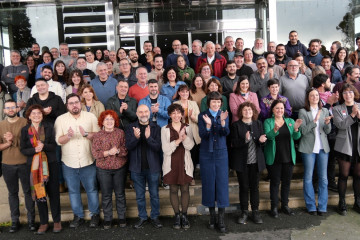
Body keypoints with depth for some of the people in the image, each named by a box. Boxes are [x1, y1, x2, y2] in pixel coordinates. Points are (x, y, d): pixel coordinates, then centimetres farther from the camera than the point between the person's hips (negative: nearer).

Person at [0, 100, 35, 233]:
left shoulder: (25, 122, -3)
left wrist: (14, 139, -17)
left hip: (24, 164, -2)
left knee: (28, 192, 6)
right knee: (12, 193, 12)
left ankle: (31, 220, 17)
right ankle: (15, 221, 22)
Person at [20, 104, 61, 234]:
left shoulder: (49, 127, 2)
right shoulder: (25, 130, 4)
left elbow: (54, 145, -2)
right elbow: (23, 150, 1)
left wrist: (44, 146, -21)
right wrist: (34, 150, -18)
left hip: (50, 164, -1)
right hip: (34, 165, 1)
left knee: (53, 193, 5)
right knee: (38, 193, 7)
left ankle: (57, 221, 20)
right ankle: (44, 222, 22)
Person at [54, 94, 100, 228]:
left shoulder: (91, 117, 2)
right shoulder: (60, 119, 3)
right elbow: (58, 140, -3)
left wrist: (86, 134, -20)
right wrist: (68, 136, -22)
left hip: (88, 161, -1)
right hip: (69, 162, 1)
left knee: (92, 189, 8)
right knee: (73, 191, 12)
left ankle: (95, 214, 24)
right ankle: (78, 216, 28)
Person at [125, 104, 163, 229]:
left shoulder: (156, 128, -3)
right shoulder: (131, 128, 1)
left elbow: (158, 147, -12)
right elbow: (128, 146, -9)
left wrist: (149, 137, -29)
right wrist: (136, 137, -28)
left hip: (152, 167, -1)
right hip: (137, 167, 1)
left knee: (154, 194, 11)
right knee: (139, 195, 14)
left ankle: (155, 217, 28)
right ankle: (142, 217, 30)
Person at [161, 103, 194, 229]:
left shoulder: (187, 128, 5)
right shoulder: (165, 129, -1)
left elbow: (190, 146, -7)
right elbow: (166, 149, -10)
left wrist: (184, 136, -23)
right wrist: (178, 140, -19)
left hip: (184, 163, 1)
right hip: (171, 163, -1)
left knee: (185, 189, 6)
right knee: (173, 190, 6)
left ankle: (184, 215, 22)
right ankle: (177, 215, 22)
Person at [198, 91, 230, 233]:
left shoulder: (224, 115, 3)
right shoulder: (202, 116, 0)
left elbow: (226, 133, -11)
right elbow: (202, 135, -10)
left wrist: (222, 121, -28)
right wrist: (208, 125, -28)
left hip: (221, 153, 1)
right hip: (206, 154, 0)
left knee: (222, 183, -2)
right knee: (209, 183, 6)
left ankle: (221, 219, 7)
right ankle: (212, 216, 21)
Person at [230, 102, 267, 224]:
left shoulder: (258, 124, 8)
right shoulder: (236, 125, -3)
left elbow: (262, 140, 6)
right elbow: (234, 143, -10)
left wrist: (261, 140, -18)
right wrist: (245, 140, -27)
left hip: (256, 161, 3)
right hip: (242, 161, -2)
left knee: (254, 186, 9)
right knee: (243, 187, 6)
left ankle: (255, 212, 22)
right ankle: (244, 212, 20)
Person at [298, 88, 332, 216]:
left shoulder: (325, 111, 10)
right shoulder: (303, 112, -1)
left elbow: (328, 131, 6)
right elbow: (303, 131, -10)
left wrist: (327, 123, -14)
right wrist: (314, 121, -21)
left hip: (323, 148, 4)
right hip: (309, 148, -3)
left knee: (323, 178, 7)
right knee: (308, 178, 3)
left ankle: (322, 206, 18)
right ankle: (311, 206, 16)